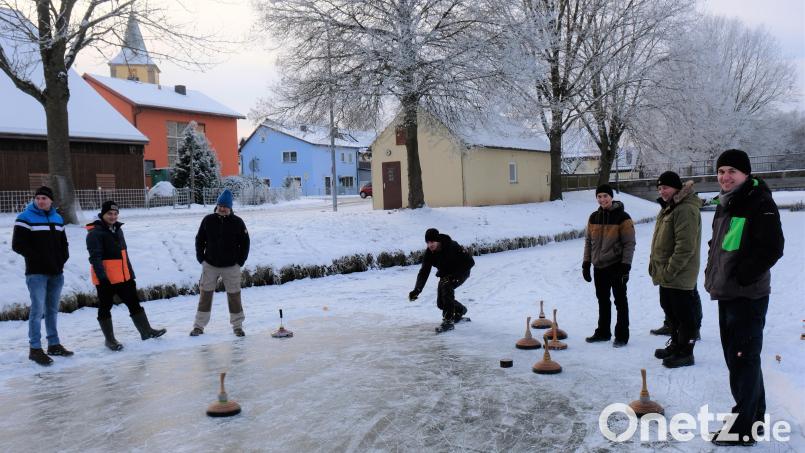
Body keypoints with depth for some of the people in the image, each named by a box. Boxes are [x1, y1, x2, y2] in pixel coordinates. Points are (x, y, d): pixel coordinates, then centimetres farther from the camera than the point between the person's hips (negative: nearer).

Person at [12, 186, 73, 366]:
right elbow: (17, 245, -10)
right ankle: (35, 349, -4)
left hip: (56, 272, 6)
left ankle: (54, 344, 19)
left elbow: (63, 243, 20)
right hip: (36, 273, -6)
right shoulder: (26, 218, -5)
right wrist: (40, 258, -16)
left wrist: (62, 259, 2)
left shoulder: (57, 218, 13)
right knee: (38, 309, -9)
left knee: (52, 310, 12)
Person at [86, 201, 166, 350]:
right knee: (105, 308, 5)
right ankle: (109, 339, 14)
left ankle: (146, 331, 20)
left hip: (124, 277, 8)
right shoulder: (95, 233, -12)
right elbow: (95, 257, -20)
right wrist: (102, 277, -27)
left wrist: (131, 272, 22)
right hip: (105, 279, -8)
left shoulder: (117, 229, 15)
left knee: (134, 303, 12)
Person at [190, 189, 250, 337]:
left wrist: (240, 262, -2)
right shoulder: (208, 220, 0)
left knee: (234, 295, 4)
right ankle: (199, 326, 14)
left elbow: (245, 243, 3)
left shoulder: (237, 222, -3)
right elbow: (199, 240, 8)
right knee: (205, 295, 4)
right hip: (210, 265, 1)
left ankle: (237, 325, 17)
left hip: (231, 266, -1)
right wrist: (201, 259, 2)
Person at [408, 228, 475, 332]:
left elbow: (470, 262, -26)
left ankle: (448, 320, -27)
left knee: (446, 286, -33)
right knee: (441, 303, 1)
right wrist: (417, 290, -33)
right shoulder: (429, 253, -15)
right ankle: (460, 310, 33)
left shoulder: (452, 246, -30)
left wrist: (455, 276, -32)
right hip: (445, 275, 6)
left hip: (461, 273, -6)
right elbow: (424, 272, -19)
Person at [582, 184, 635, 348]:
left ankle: (622, 335, 11)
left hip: (616, 266, -6)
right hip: (599, 267, 6)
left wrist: (625, 266, -16)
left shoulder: (622, 217, -11)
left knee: (620, 301, 3)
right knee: (603, 300, 16)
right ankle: (603, 332, 28)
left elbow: (629, 243, -11)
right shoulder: (594, 217, 7)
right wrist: (586, 263, 9)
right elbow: (588, 241, 12)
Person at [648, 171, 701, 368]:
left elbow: (685, 247, -24)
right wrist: (656, 265, 16)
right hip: (666, 276, 10)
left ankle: (685, 352, 11)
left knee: (684, 315, 1)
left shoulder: (685, 210, -19)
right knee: (670, 312, 20)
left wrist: (669, 271, -22)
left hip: (680, 276, -10)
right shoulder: (667, 208, 14)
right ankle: (675, 345, 33)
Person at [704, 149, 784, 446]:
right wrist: (712, 276, 14)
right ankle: (755, 414, 32)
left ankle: (743, 428, 4)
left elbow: (772, 249, -20)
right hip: (726, 294, 9)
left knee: (743, 359, -5)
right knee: (736, 356, 17)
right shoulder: (724, 205, 15)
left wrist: (740, 277, -19)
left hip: (748, 296, -9)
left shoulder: (760, 204, -12)